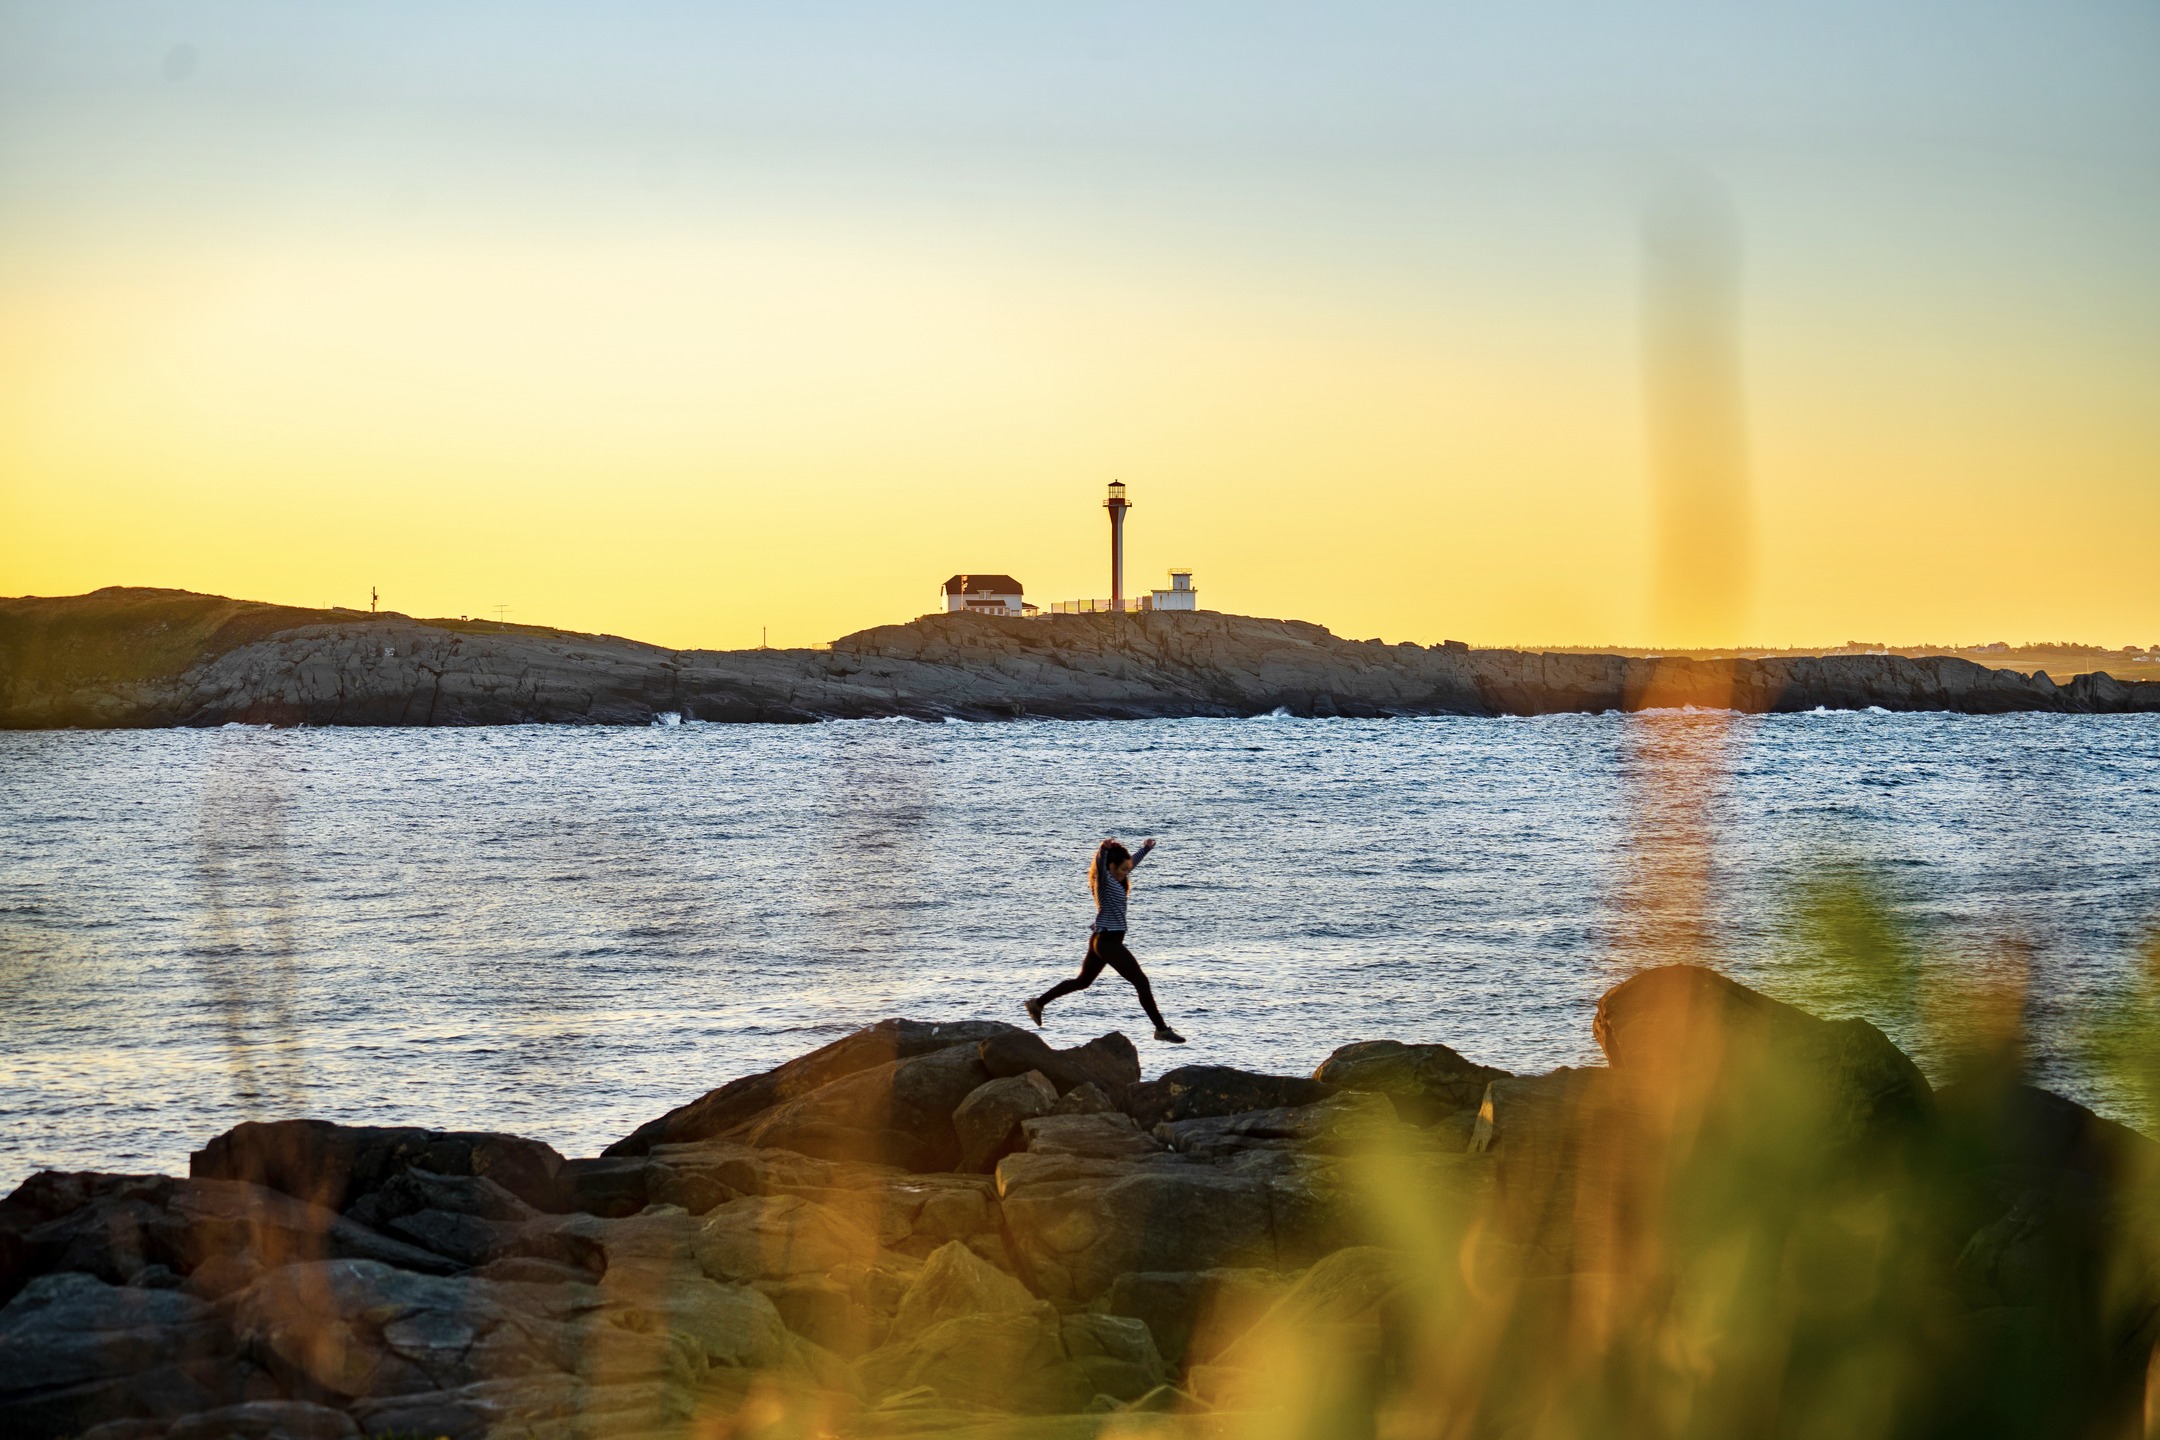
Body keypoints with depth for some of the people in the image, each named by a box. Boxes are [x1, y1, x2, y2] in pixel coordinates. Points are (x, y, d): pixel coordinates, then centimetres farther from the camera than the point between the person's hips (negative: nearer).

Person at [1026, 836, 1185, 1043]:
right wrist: (1103, 849, -54)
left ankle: (1038, 1003, 28)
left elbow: (1131, 863, 29)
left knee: (1083, 981, 23)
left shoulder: (1116, 880, 12)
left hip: (1101, 940, 10)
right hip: (1108, 941, -10)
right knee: (1141, 982, -7)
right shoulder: (1105, 880, -14)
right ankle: (1162, 1029, -5)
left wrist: (1145, 849, 36)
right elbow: (1100, 863, -36)